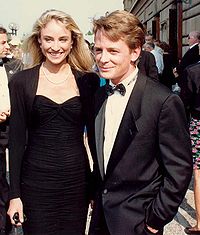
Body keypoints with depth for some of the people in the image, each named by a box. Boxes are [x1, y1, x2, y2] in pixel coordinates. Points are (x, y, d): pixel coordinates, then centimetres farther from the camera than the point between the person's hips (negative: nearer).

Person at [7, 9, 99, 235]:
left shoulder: (88, 80, 0)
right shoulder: (21, 81, -3)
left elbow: (94, 132, 6)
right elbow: (16, 139, -1)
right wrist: (14, 194, -3)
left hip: (77, 180, 1)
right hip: (36, 181, -1)